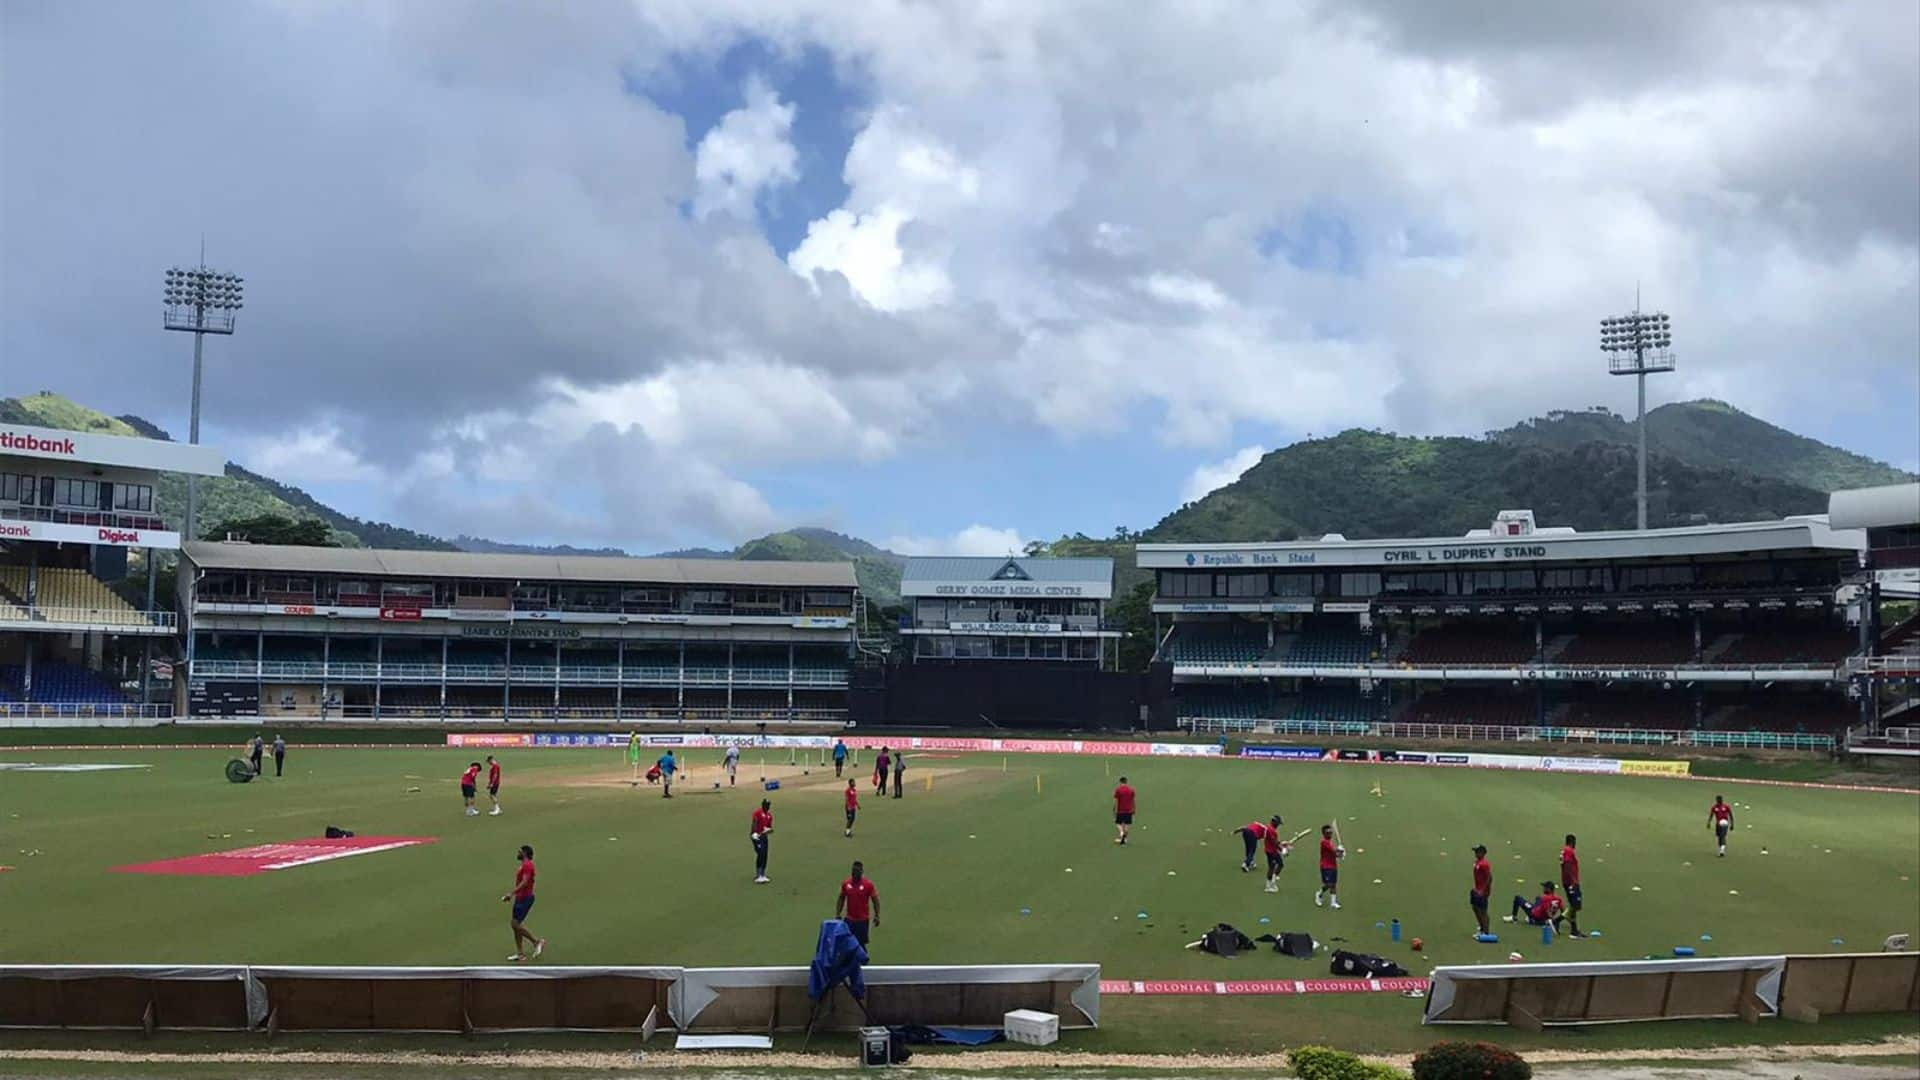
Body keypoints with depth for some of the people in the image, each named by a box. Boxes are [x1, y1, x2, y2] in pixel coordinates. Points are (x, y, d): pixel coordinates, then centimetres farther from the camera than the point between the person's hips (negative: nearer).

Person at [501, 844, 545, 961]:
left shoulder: (527, 865, -16)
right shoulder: (524, 865, 16)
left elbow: (524, 882, -27)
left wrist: (511, 893, -31)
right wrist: (511, 894, 19)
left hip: (525, 899, -10)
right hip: (520, 898, 10)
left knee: (516, 925, -10)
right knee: (516, 925, 8)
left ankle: (537, 942, 1)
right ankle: (520, 953, 12)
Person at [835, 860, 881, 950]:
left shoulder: (868, 884, -8)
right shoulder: (846, 884, 1)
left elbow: (875, 900, -3)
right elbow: (841, 899, 10)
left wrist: (877, 916, -9)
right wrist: (838, 915, 5)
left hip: (862, 920, -3)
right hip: (849, 919, 3)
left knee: (861, 943, 2)